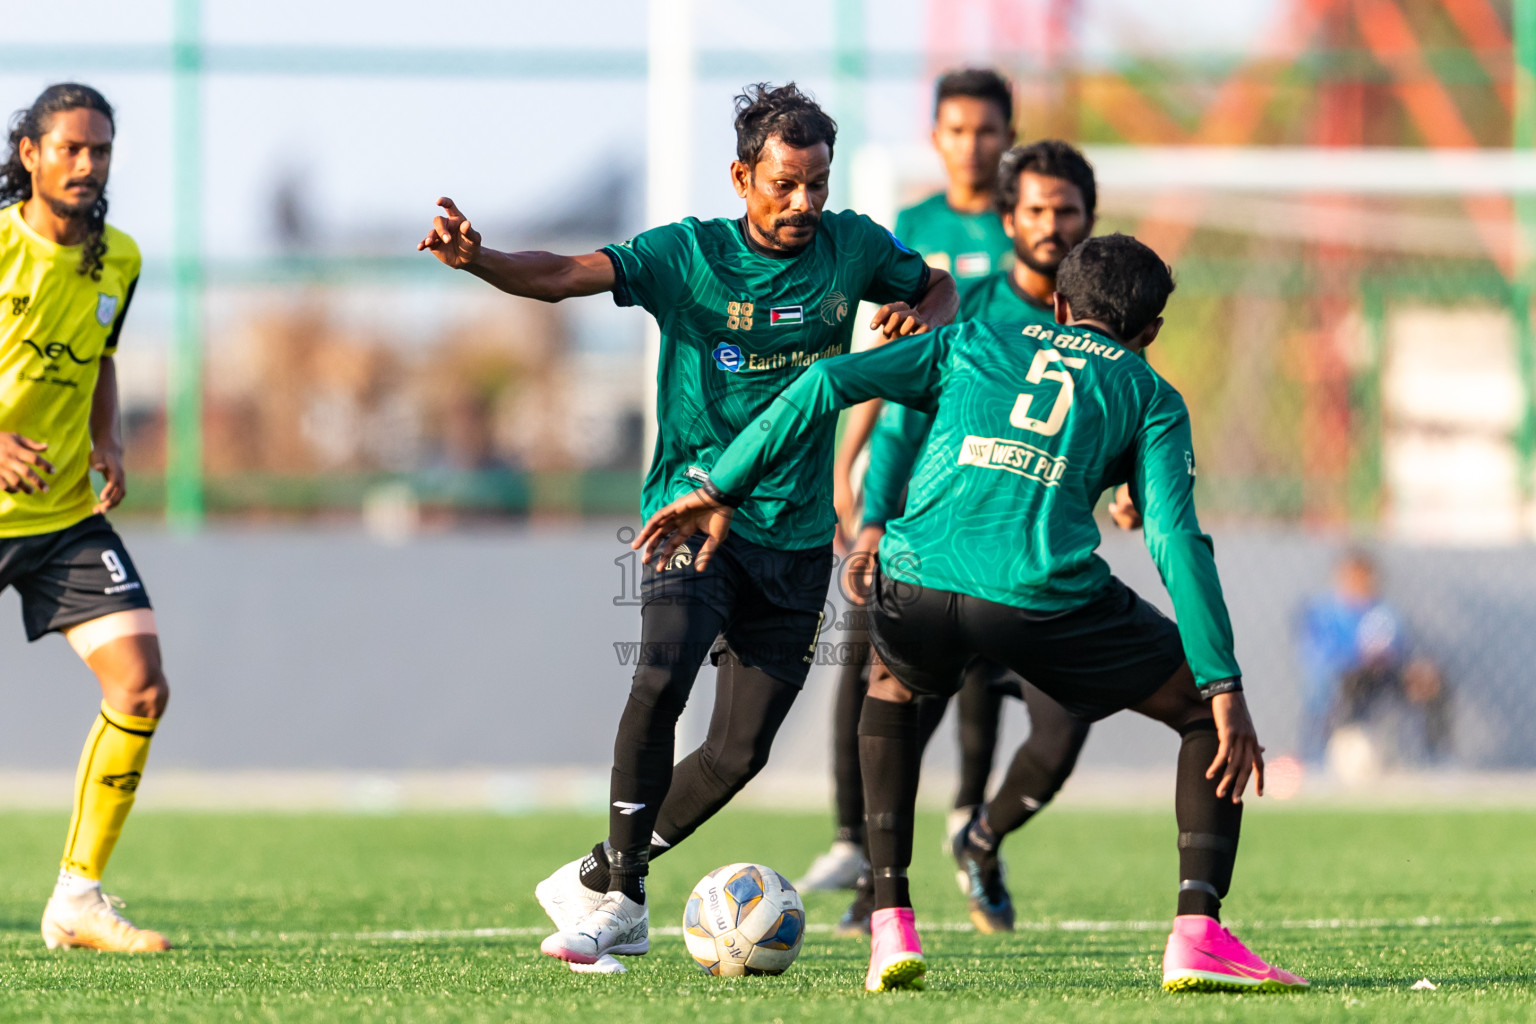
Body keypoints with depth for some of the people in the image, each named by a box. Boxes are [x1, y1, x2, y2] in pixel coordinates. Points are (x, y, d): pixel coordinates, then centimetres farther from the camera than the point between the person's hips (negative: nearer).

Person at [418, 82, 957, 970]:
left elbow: (940, 289, 20)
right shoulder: (688, 255, -9)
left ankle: (602, 883, 20)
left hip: (797, 538, 4)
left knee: (741, 753, 0)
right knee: (662, 678, -29)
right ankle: (622, 888, -15)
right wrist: (480, 261, -41)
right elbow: (565, 276, -21)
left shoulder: (854, 247, 1)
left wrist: (924, 321, -5)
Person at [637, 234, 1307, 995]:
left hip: (918, 585, 2)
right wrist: (1225, 688, 2)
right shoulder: (1149, 397, 21)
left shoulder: (972, 345, 28)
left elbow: (830, 384, 16)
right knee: (1207, 717, 18)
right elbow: (1177, 539, 6)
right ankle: (1197, 932, -1)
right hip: (1045, 593, -2)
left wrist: (721, 490, 19)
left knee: (893, 694, 37)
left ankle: (890, 926, 22)